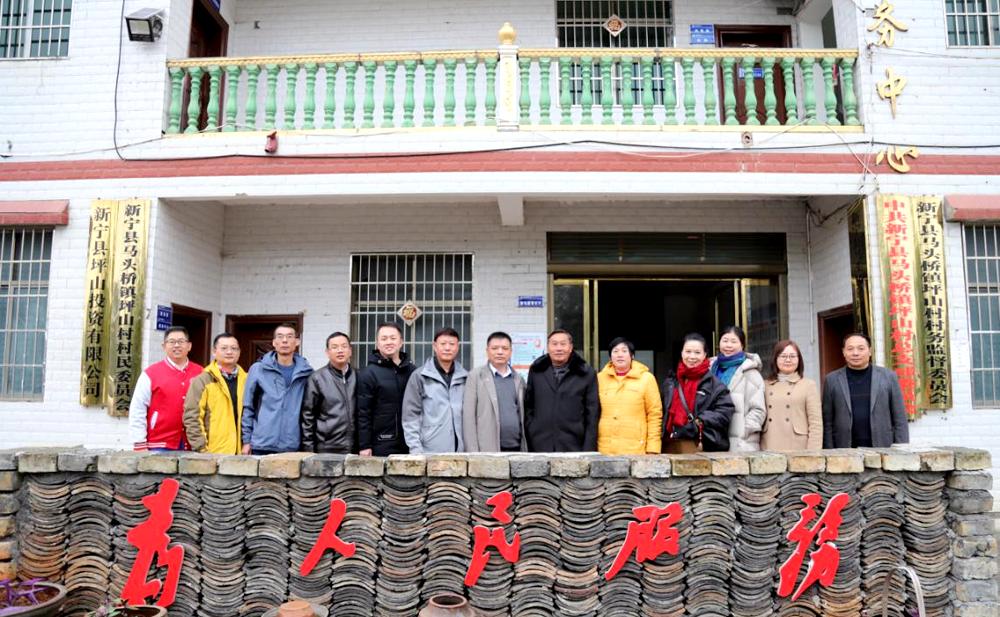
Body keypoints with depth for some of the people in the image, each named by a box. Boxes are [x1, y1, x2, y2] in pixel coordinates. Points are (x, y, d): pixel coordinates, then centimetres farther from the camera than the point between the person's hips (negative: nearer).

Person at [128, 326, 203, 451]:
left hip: (193, 447, 2)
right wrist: (140, 445, -4)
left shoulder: (200, 374, 8)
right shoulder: (151, 373, 1)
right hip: (159, 446, -2)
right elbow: (137, 410, 0)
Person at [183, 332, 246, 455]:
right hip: (214, 454, -3)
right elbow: (192, 417, -3)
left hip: (241, 453, 4)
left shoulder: (246, 380, 12)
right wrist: (202, 449, -9)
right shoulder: (202, 381, 1)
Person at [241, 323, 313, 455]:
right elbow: (248, 407, 6)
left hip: (294, 447, 1)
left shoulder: (306, 372, 4)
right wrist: (246, 440, 2)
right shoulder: (258, 369, 3)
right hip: (262, 446, 0)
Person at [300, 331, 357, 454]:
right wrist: (308, 449, -4)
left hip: (354, 449, 3)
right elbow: (307, 416, 0)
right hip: (326, 450, -3)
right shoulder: (317, 378, 0)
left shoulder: (357, 377, 9)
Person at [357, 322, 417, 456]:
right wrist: (364, 446, -9)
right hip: (382, 445, -4)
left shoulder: (412, 371, 9)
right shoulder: (368, 374, -2)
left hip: (410, 444, 4)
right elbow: (363, 413, -5)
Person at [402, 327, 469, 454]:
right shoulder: (419, 376, 2)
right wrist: (415, 449, -6)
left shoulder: (465, 378, 9)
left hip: (460, 451, 3)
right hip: (430, 452, -3)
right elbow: (411, 415, 0)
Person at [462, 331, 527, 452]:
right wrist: (473, 452, -10)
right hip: (487, 451, -3)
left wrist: (525, 449, 7)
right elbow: (468, 416, -4)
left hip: (517, 449, 4)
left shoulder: (519, 379, 15)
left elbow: (523, 416, 14)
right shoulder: (475, 376, 2)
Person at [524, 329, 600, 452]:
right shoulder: (536, 371, 10)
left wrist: (589, 449, -4)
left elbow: (592, 414, 1)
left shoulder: (586, 373, 3)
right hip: (539, 446, 2)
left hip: (573, 447, -1)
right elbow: (528, 407, 12)